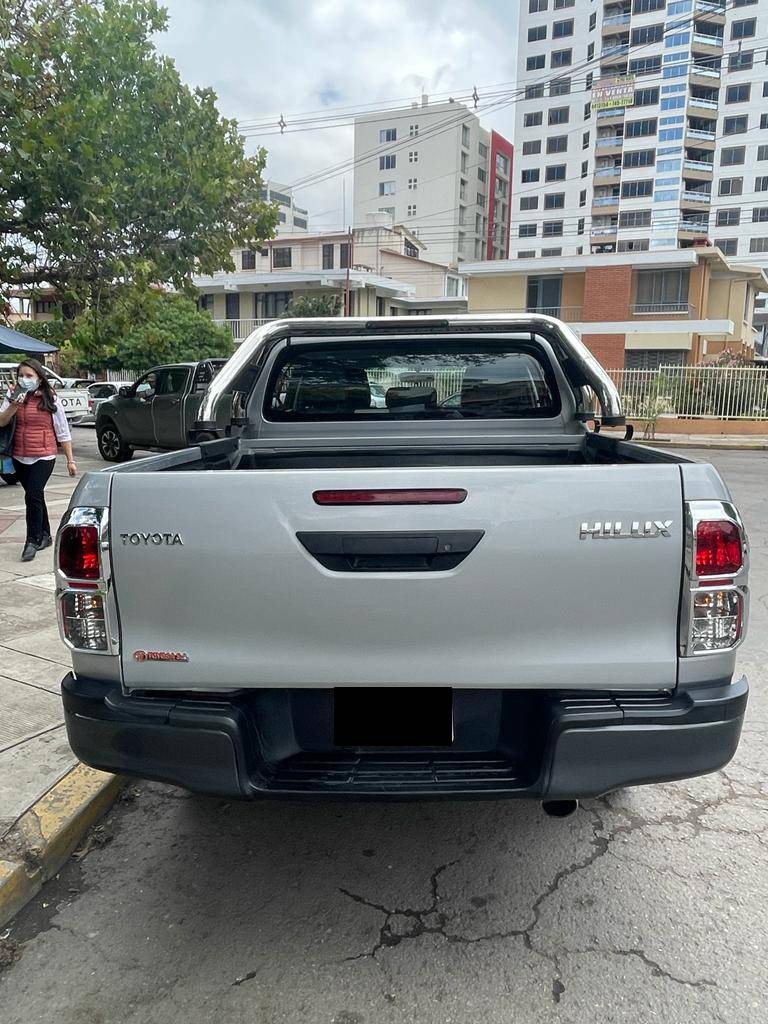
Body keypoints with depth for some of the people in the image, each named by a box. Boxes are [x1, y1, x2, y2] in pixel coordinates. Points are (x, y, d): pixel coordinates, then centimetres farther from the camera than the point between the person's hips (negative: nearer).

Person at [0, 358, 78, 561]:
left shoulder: (51, 400, -3)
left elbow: (63, 432, -1)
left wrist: (70, 460, -2)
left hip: (43, 457, -4)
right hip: (20, 458, 5)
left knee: (33, 496, -15)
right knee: (36, 497, 15)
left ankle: (33, 540, -6)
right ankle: (44, 536, 29)